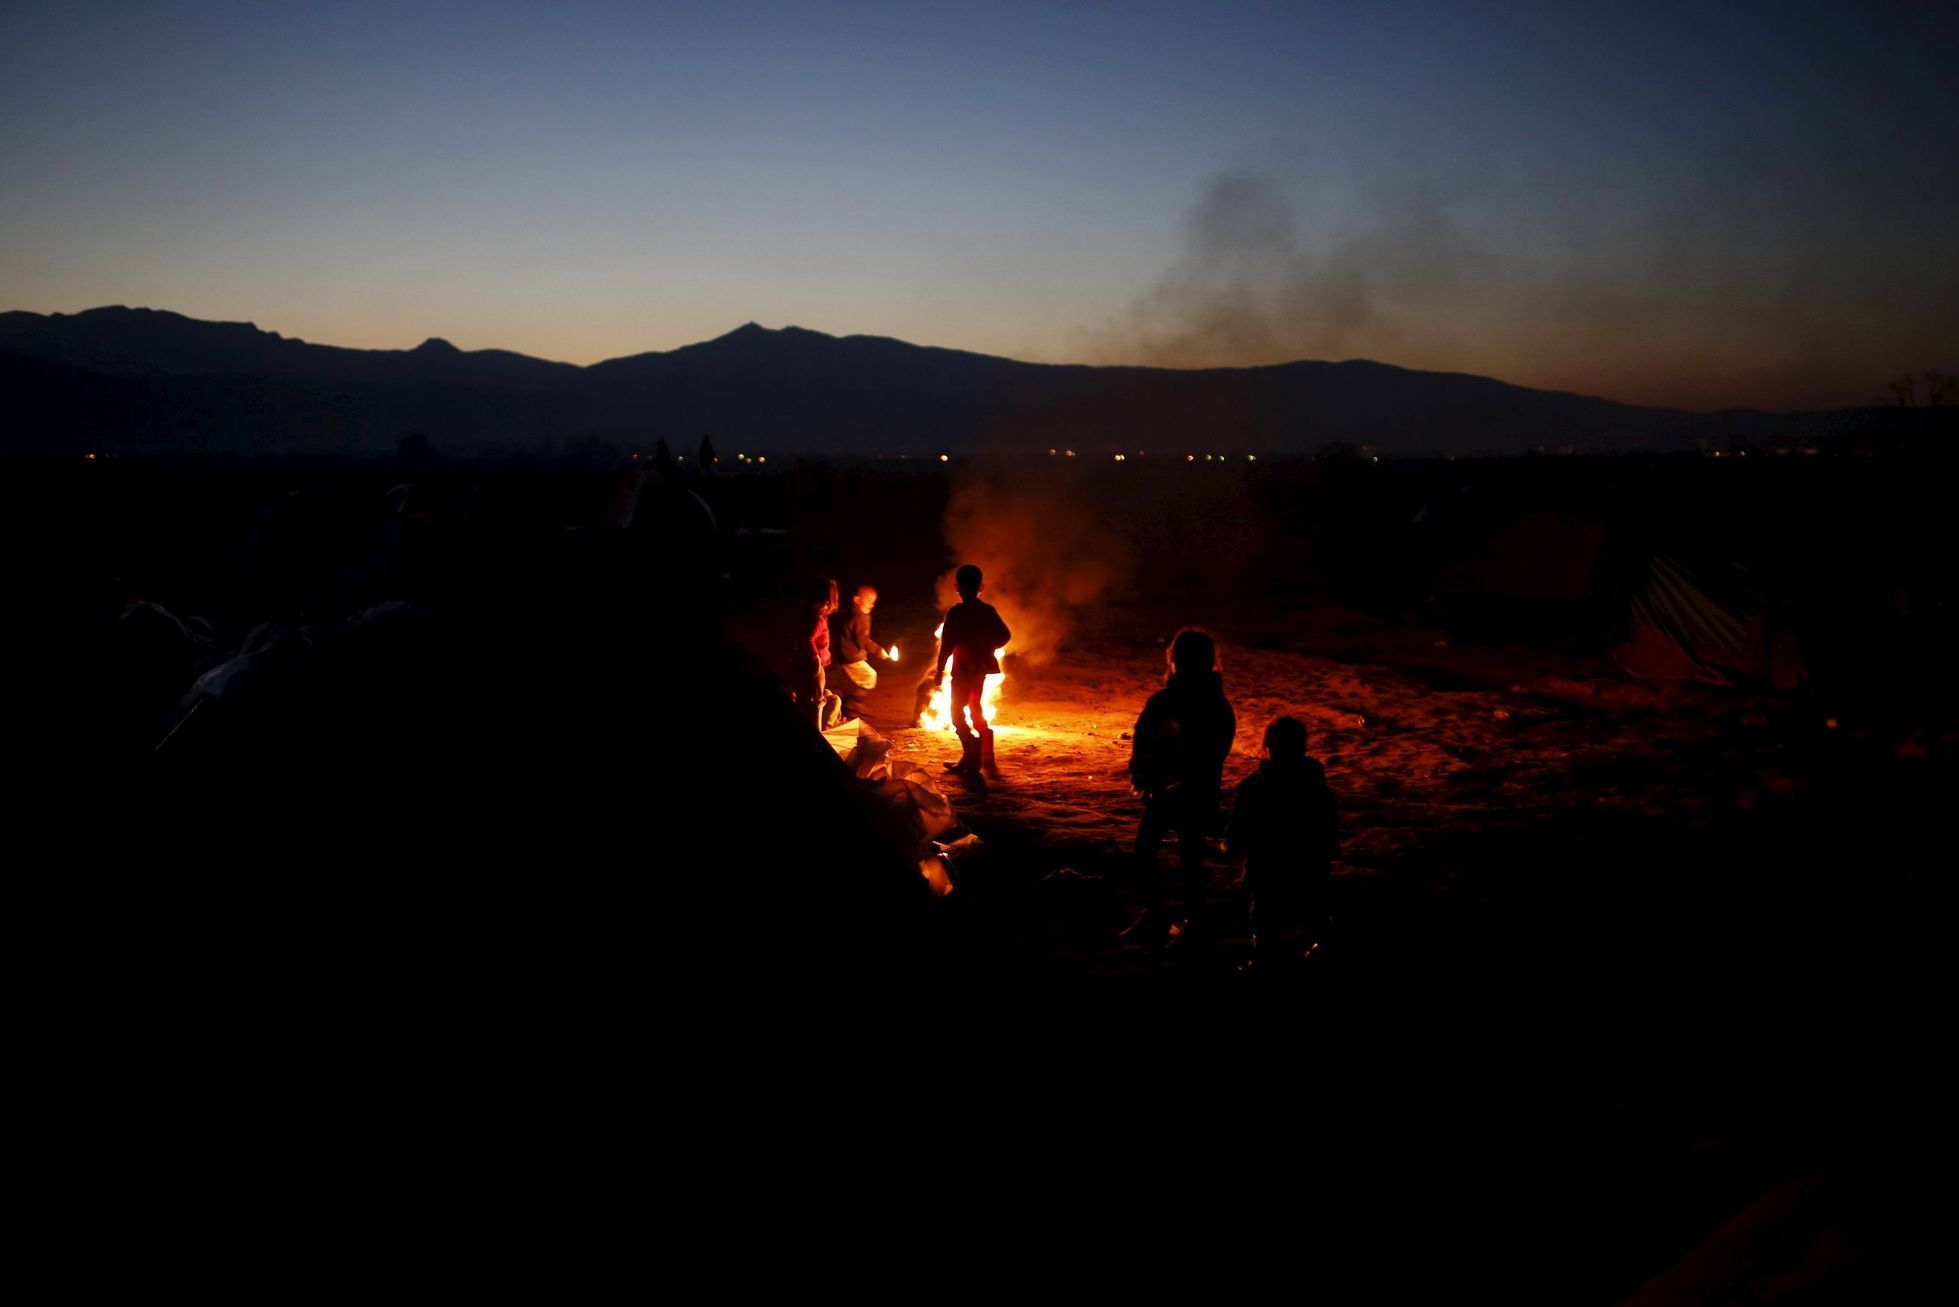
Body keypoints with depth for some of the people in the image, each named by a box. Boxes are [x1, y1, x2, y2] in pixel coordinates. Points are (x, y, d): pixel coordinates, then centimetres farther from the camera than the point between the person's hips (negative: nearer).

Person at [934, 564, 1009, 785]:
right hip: (983, 666, 6)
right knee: (976, 709, 22)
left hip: (964, 668, -6)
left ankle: (973, 760, -10)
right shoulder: (988, 611, 0)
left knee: (957, 713, 2)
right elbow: (1004, 636, 1)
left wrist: (940, 669, -7)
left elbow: (947, 643, -16)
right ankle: (971, 759, 27)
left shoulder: (955, 613, -15)